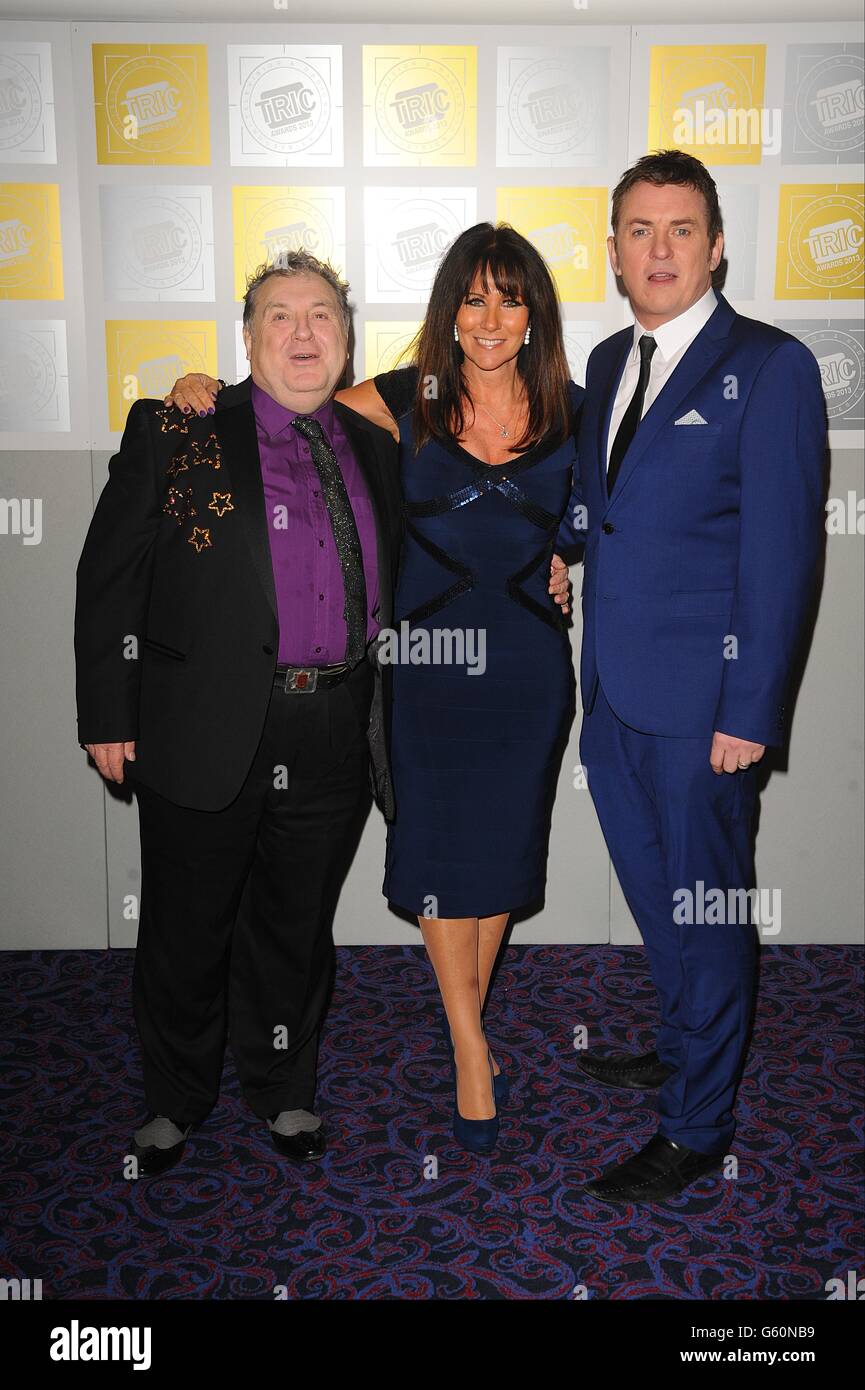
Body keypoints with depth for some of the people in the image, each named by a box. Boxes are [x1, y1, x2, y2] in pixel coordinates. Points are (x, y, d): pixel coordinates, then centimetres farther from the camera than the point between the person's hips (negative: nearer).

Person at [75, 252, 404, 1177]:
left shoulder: (373, 447, 12)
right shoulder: (175, 431, 0)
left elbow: (395, 580, 20)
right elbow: (109, 577, -2)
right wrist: (108, 715, -6)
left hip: (334, 740, 3)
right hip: (206, 729, -3)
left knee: (296, 927, 16)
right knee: (186, 929, 11)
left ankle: (283, 1091, 38)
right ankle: (176, 1100, 34)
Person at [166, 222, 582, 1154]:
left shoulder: (568, 410, 1)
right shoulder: (408, 401, -3)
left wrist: (572, 565, -1)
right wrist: (205, 397, -11)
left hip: (527, 661, 2)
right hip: (428, 655, -1)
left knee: (503, 843, 11)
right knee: (440, 847, 4)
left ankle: (468, 1027, 33)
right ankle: (471, 1046, 21)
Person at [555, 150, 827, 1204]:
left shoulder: (768, 367, -8)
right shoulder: (608, 361, 13)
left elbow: (782, 553, -13)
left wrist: (751, 713, -16)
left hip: (699, 700, -6)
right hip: (613, 686, 7)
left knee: (704, 907, 6)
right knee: (651, 887, 20)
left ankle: (697, 1126, 24)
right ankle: (684, 1048, 44)